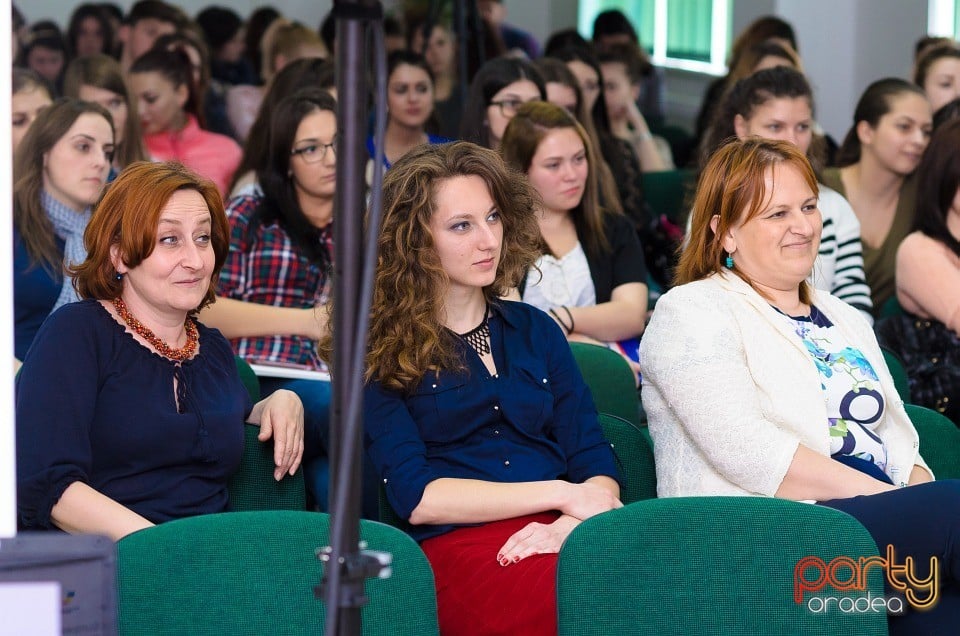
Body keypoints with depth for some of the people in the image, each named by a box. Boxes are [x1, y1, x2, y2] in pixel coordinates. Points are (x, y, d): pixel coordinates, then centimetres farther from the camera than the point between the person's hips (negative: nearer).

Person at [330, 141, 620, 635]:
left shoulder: (534, 331, 22)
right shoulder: (379, 353, 8)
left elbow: (595, 464, 14)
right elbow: (416, 498, -3)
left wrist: (572, 523, -9)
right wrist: (560, 493, -7)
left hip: (563, 534, 4)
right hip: (458, 543, -4)